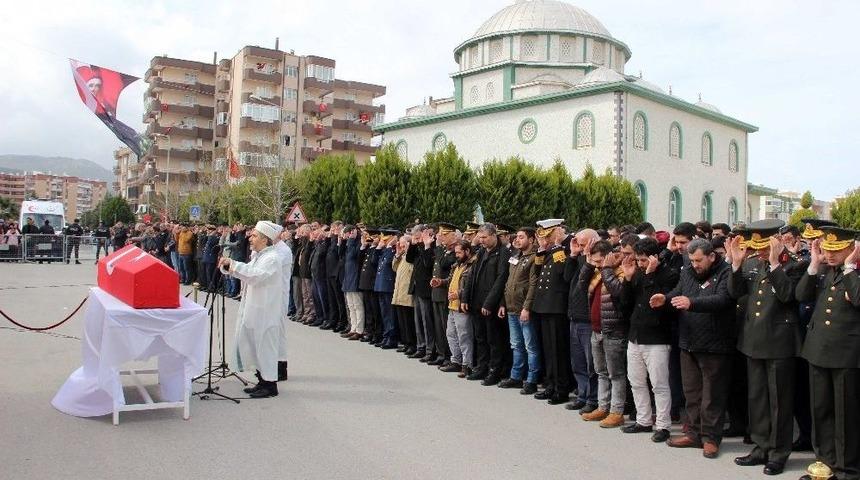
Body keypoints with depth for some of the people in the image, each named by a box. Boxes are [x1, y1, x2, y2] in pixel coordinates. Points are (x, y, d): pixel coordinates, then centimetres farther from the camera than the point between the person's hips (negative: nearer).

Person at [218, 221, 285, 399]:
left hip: (265, 312, -9)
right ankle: (263, 381, 27)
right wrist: (228, 266, 2)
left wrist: (232, 263, -25)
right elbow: (244, 273, 19)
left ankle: (271, 385, 9)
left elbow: (255, 275, -29)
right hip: (254, 309, 9)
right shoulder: (257, 256, 12)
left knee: (265, 346, -1)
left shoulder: (272, 258, -17)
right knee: (256, 346, 15)